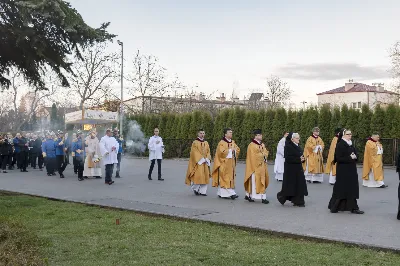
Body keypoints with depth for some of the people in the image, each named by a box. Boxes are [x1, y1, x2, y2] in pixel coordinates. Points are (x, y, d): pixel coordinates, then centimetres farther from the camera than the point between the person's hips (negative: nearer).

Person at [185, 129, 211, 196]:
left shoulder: (206, 143, 14)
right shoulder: (195, 142, -3)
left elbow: (208, 152, 12)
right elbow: (195, 153, -10)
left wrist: (207, 159, -6)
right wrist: (202, 159, -15)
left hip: (205, 163, 5)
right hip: (198, 162, -5)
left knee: (205, 176, 2)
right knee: (198, 176, -11)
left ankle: (202, 191, 8)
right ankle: (195, 188, 11)